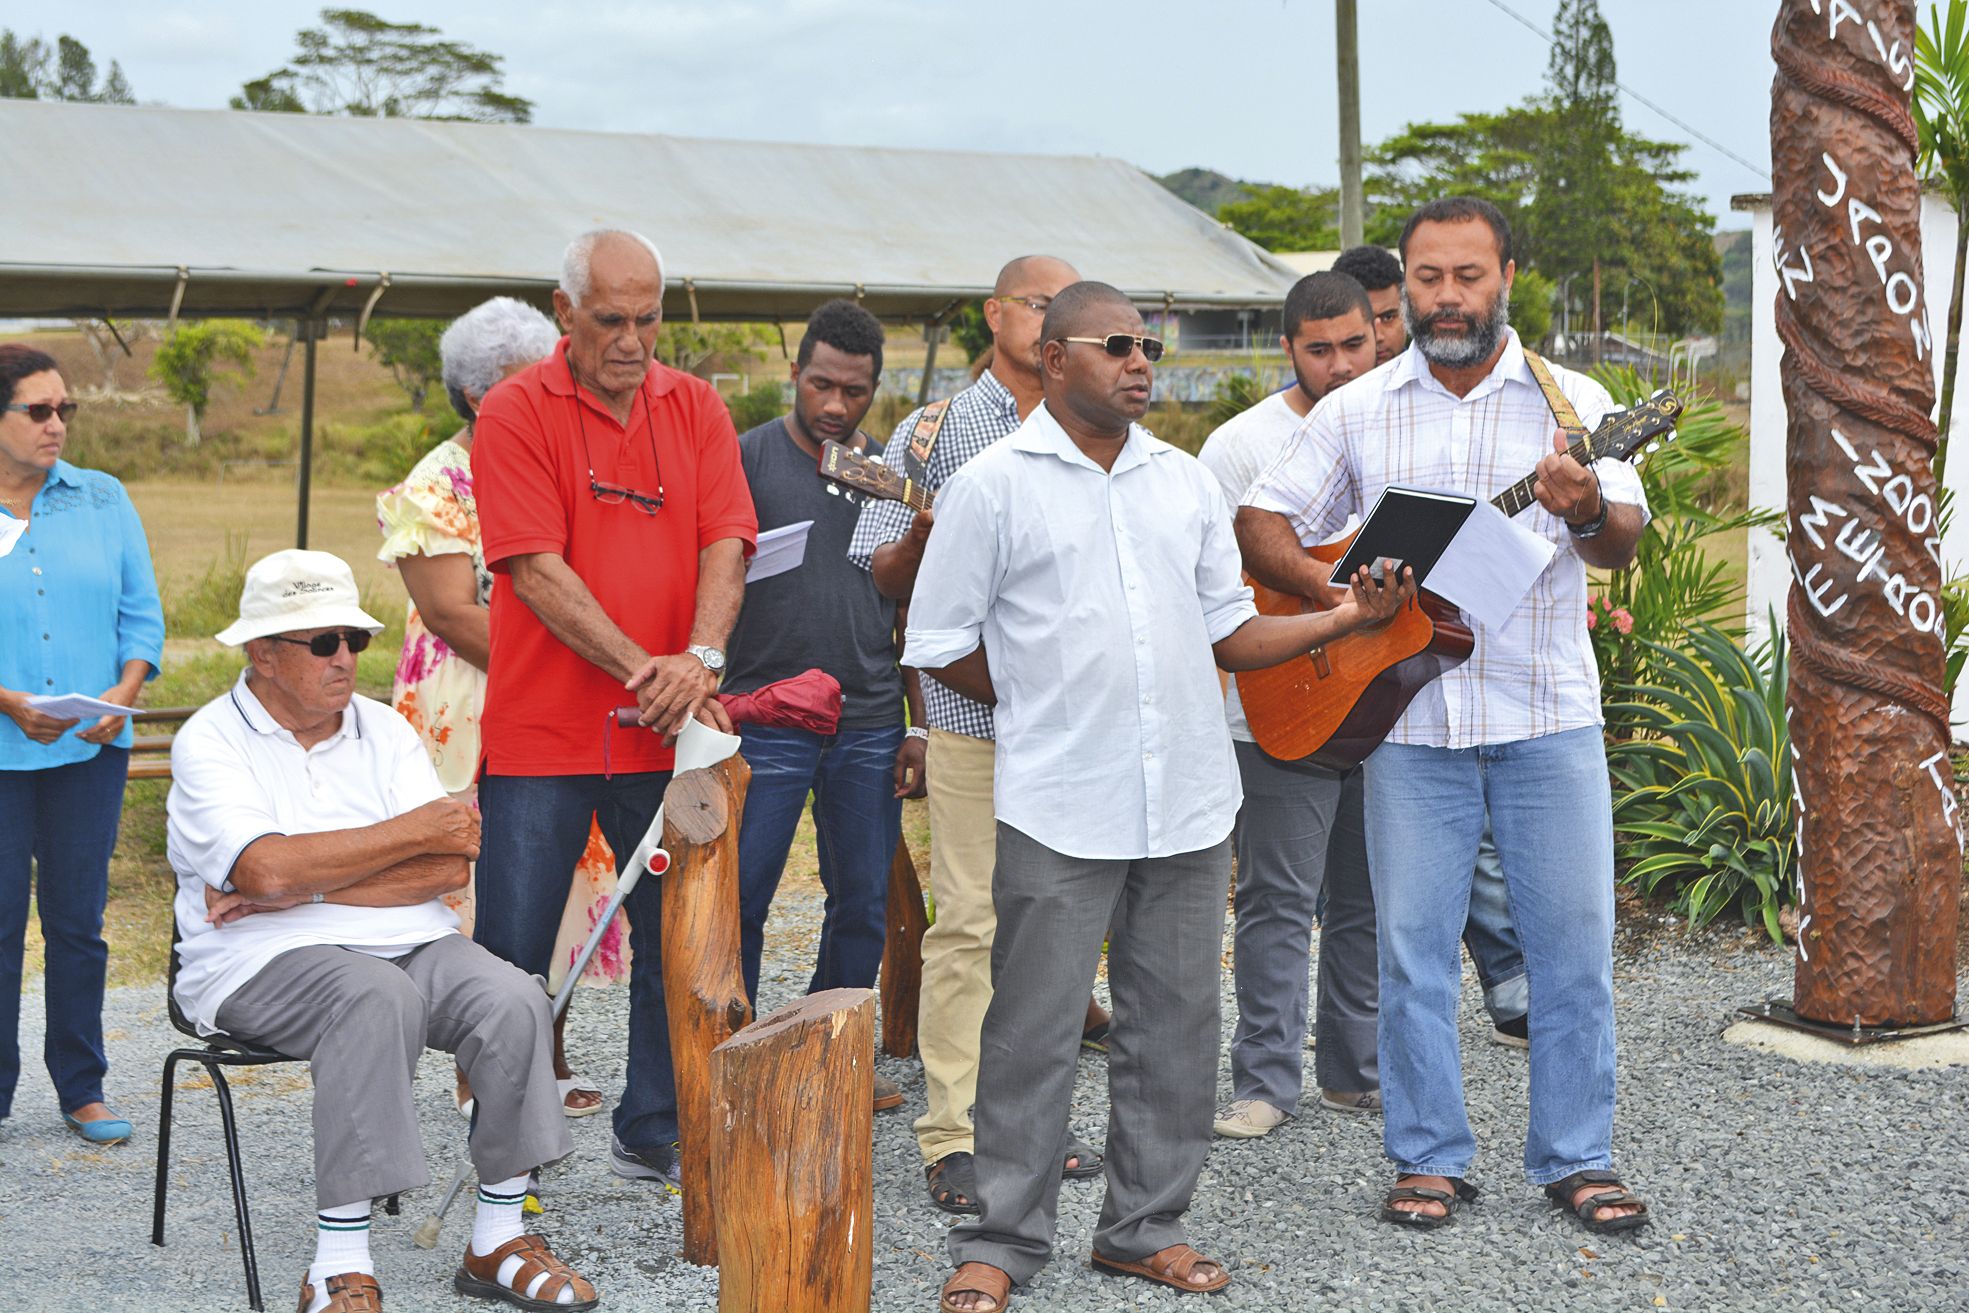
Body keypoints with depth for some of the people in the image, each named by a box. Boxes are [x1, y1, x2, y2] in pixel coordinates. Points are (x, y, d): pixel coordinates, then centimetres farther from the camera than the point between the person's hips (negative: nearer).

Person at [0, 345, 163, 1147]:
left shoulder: (104, 501, 7)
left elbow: (142, 615, 6)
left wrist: (122, 695, -11)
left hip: (91, 748, 2)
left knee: (78, 919, 7)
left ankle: (82, 1089, 16)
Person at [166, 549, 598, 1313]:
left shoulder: (386, 730, 12)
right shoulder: (210, 740, -1)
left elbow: (449, 869, -1)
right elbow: (266, 869, -19)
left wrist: (298, 889, -12)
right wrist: (413, 831, -11)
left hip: (408, 944, 5)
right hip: (264, 963, -5)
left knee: (512, 1001, -23)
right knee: (378, 1000, -36)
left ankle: (497, 1242, -11)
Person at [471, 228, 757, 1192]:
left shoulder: (695, 408, 7)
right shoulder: (516, 412, -5)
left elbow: (725, 543, -1)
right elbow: (538, 572, -13)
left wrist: (700, 658, -18)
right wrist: (643, 669, -19)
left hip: (668, 731, 4)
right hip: (542, 732, -4)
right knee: (513, 960, 1)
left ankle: (654, 1135, 26)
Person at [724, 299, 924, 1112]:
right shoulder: (748, 458, 0)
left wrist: (918, 725, 9)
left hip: (871, 724, 4)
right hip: (766, 720, -4)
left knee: (863, 906, 8)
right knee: (738, 902, -1)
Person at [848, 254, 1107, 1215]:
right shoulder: (936, 433, 1)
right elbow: (884, 580, -1)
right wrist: (925, 528, -19)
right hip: (975, 710, -5)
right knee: (972, 923, -5)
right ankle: (953, 1136, 2)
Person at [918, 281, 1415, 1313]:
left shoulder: (1187, 483, 13)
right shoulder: (991, 487, -2)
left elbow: (1228, 634, 15)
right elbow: (942, 648, 1)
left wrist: (1348, 619, 3)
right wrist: (1049, 708, 3)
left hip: (1188, 802, 5)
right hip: (1058, 811, -5)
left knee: (1175, 1025, 10)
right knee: (1034, 1030, 0)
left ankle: (1145, 1227, 23)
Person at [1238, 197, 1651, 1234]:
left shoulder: (1571, 401, 3)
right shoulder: (1358, 411, 6)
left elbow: (1623, 541, -8)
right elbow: (1261, 522, 6)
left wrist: (1588, 510, -32)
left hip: (1548, 717, 0)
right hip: (1409, 714, 1)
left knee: (1575, 940, 2)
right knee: (1412, 942, 4)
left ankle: (1576, 1159, 16)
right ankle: (1429, 1158, 17)